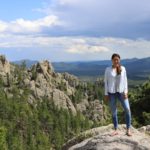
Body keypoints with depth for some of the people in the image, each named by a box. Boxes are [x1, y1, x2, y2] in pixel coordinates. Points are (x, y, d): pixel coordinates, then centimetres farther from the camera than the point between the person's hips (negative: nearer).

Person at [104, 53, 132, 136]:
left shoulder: (123, 68, 1)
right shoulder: (108, 69, -4)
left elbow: (125, 80, 4)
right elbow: (106, 82, 0)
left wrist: (125, 92, -5)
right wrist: (106, 94, -3)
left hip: (121, 92, 1)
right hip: (111, 93, -1)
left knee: (127, 109, -12)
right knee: (113, 112, 4)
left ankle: (128, 129, -3)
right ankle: (116, 130, 16)